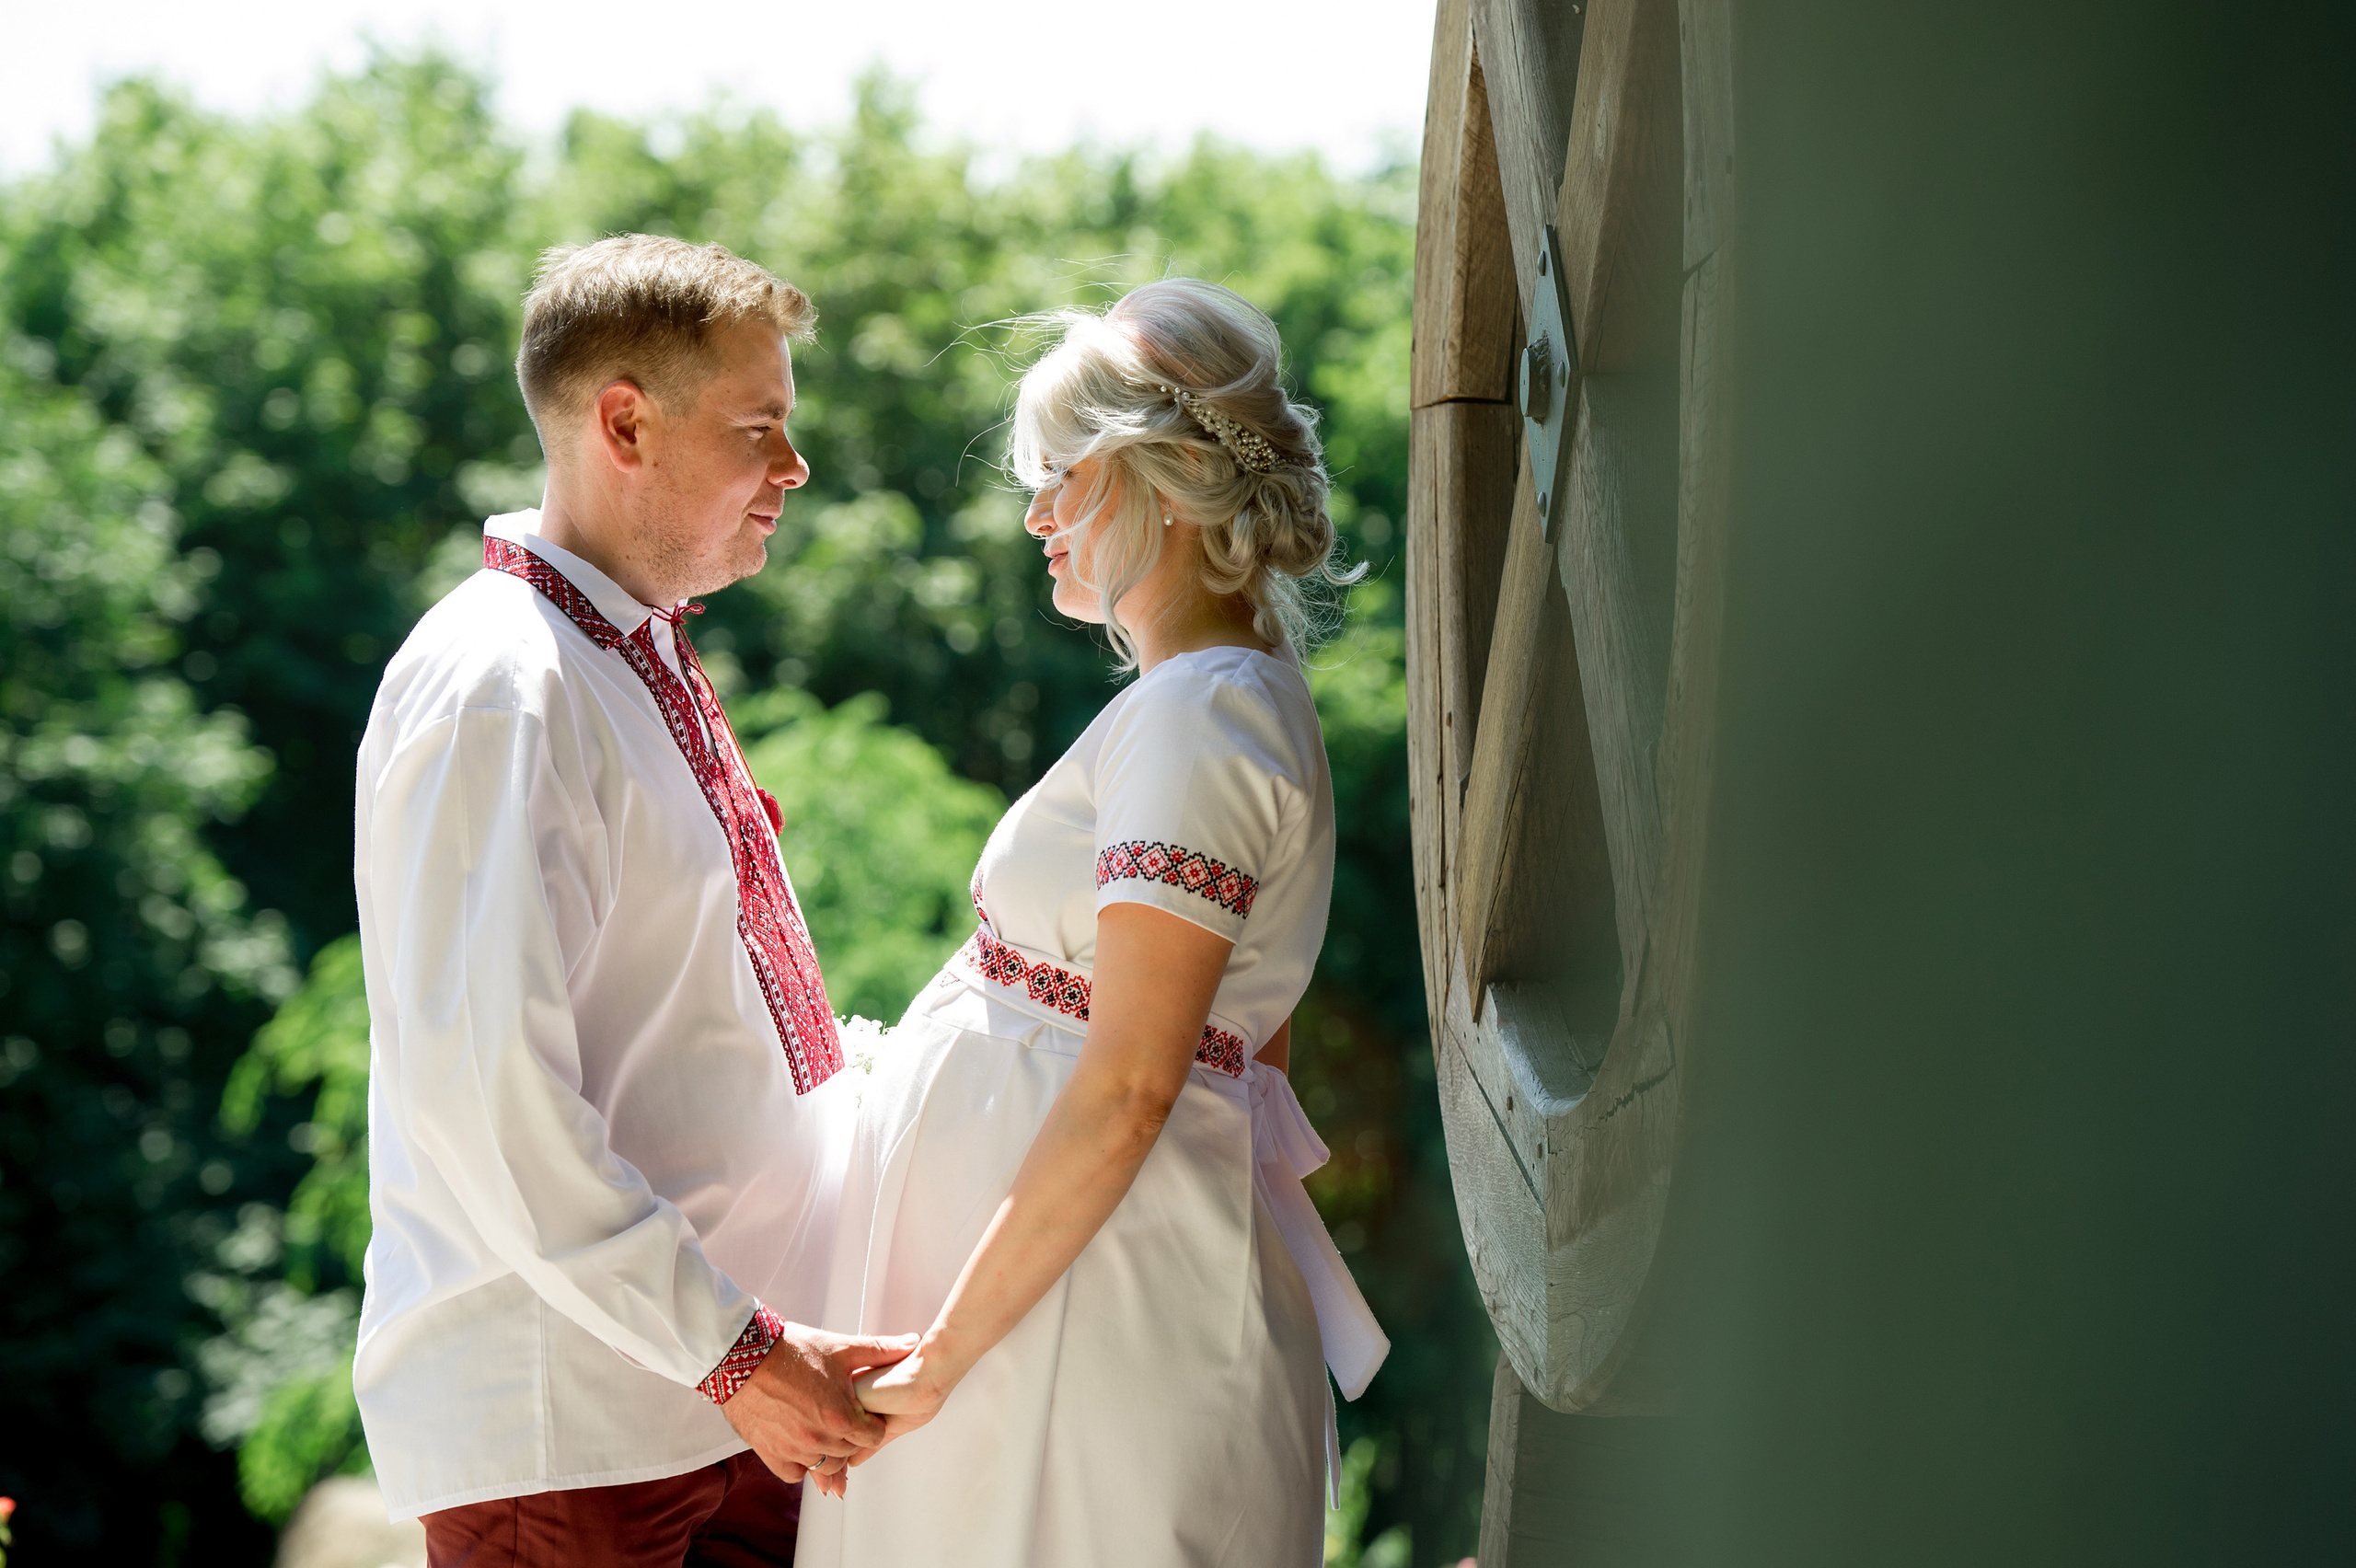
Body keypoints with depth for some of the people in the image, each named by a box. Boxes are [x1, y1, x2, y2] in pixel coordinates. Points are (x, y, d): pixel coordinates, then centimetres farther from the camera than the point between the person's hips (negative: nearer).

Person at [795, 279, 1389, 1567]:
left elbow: (1127, 1089, -21)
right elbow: (1254, 1049, 20)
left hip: (1083, 1307, -10)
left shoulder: (1198, 717, -15)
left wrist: (942, 1354, -18)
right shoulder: (1238, 701, 16)